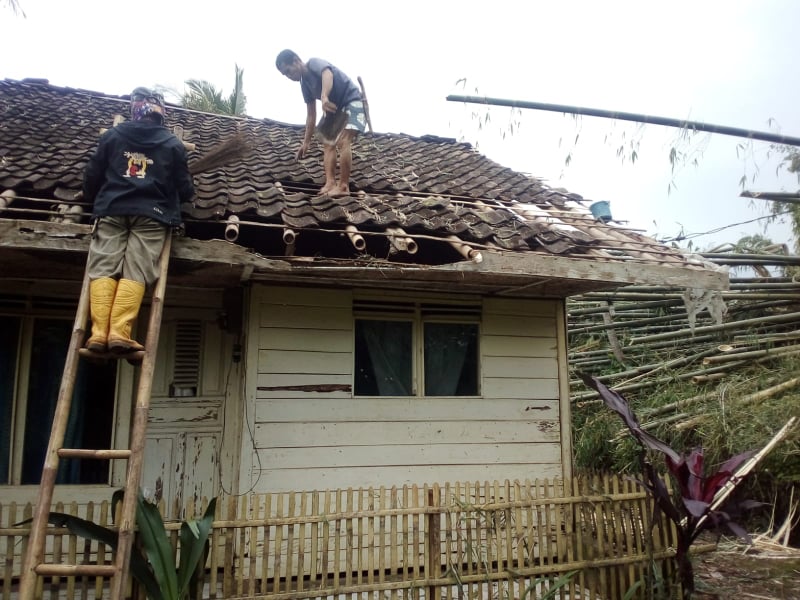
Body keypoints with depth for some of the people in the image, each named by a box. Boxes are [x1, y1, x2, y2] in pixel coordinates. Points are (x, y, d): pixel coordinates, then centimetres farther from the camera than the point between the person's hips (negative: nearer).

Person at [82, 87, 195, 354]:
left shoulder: (112, 135, 15)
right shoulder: (173, 144, 11)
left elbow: (92, 174, 17)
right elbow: (185, 188, 13)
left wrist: (94, 199, 36)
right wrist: (185, 194, 36)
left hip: (112, 210, 2)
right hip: (151, 214, -1)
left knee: (103, 268, -1)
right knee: (135, 271, -8)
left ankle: (99, 332, -12)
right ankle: (119, 332, -20)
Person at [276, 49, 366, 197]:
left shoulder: (314, 63, -14)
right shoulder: (305, 84, 9)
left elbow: (327, 74, -39)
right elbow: (311, 115, 12)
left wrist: (324, 97, -58)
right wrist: (306, 142, 9)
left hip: (352, 101, -10)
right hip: (335, 107, 10)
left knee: (343, 142, -23)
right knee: (328, 144, 1)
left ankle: (343, 186, -25)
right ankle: (330, 183, -9)